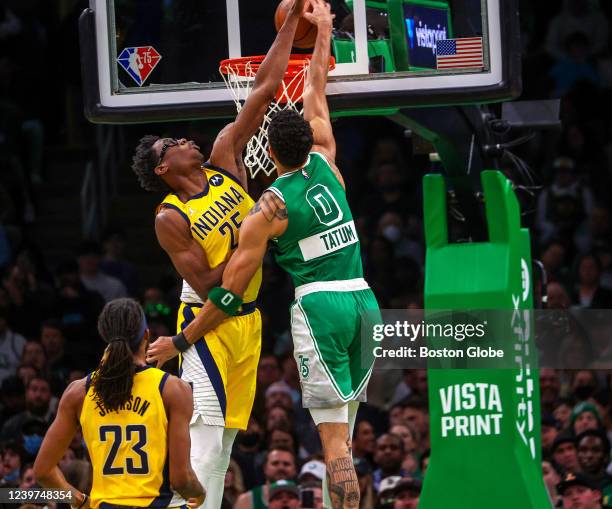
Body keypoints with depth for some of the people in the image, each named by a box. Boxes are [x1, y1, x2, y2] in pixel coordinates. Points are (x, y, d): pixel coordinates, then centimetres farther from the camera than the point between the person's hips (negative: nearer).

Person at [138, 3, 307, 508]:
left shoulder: (224, 159, 3)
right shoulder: (171, 218, -12)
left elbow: (264, 89, 1)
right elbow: (205, 285, -17)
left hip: (246, 319, 7)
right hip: (208, 323, -7)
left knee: (226, 435, 7)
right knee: (204, 434, -15)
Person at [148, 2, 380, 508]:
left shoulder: (267, 211, -6)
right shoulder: (324, 164, 7)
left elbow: (231, 291, -4)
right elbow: (316, 92, 22)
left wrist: (181, 340, 5)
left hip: (318, 305, -6)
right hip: (363, 301, 6)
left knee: (334, 436, -9)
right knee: (342, 429, 14)